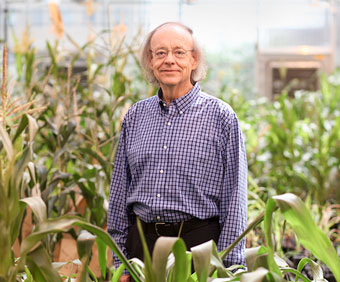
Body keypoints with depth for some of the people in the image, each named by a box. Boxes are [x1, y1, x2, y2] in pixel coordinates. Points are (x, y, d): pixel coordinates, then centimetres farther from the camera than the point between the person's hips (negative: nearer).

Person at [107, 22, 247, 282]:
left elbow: (234, 196, -3)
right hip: (143, 241, 4)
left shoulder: (220, 116, -2)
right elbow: (120, 192, 14)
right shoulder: (135, 116, 10)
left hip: (199, 241, -3)